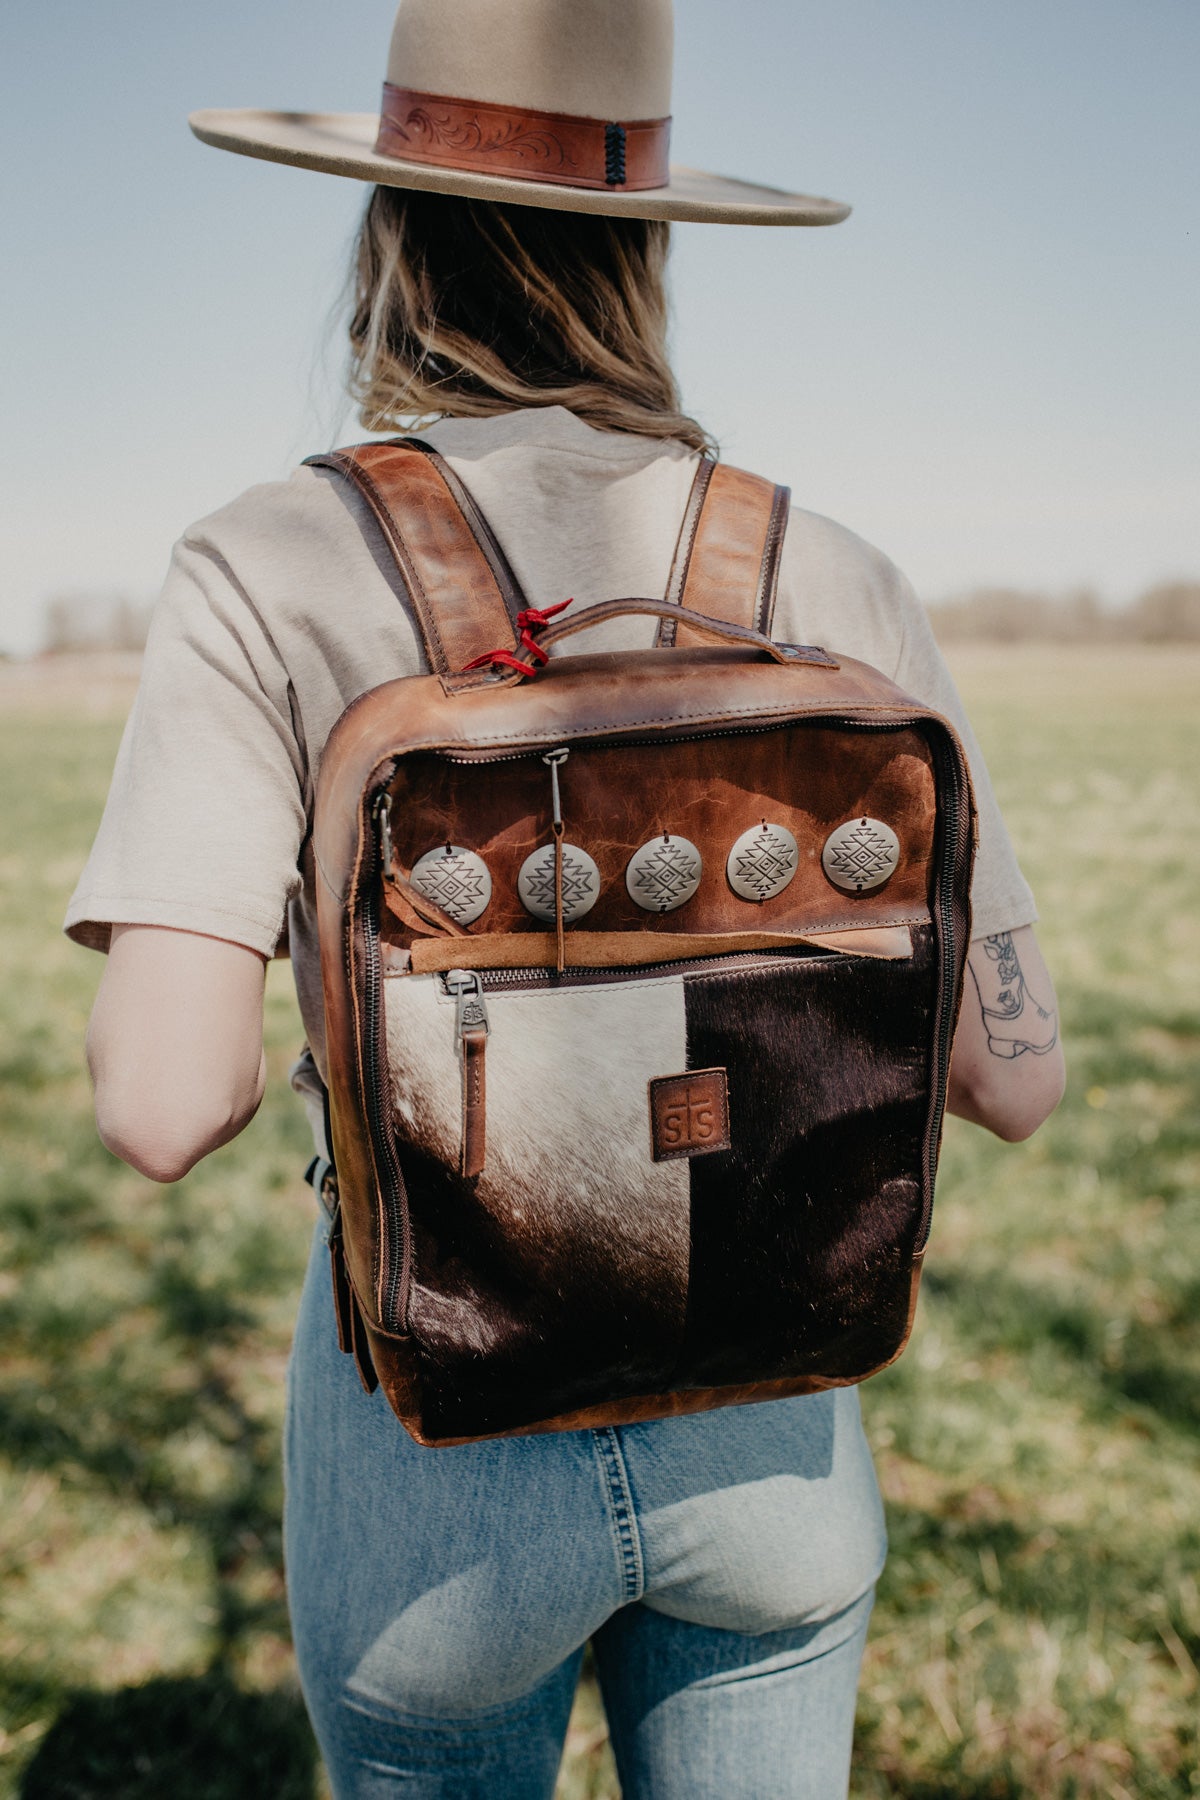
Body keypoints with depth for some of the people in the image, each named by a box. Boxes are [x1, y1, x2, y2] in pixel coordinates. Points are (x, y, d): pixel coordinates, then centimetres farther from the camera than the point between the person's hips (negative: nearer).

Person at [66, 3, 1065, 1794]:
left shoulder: (271, 573, -14)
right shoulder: (837, 583, -8)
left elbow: (162, 1103, -23)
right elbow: (1016, 1072, -6)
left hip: (440, 1427, -1)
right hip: (768, 1412, 2)